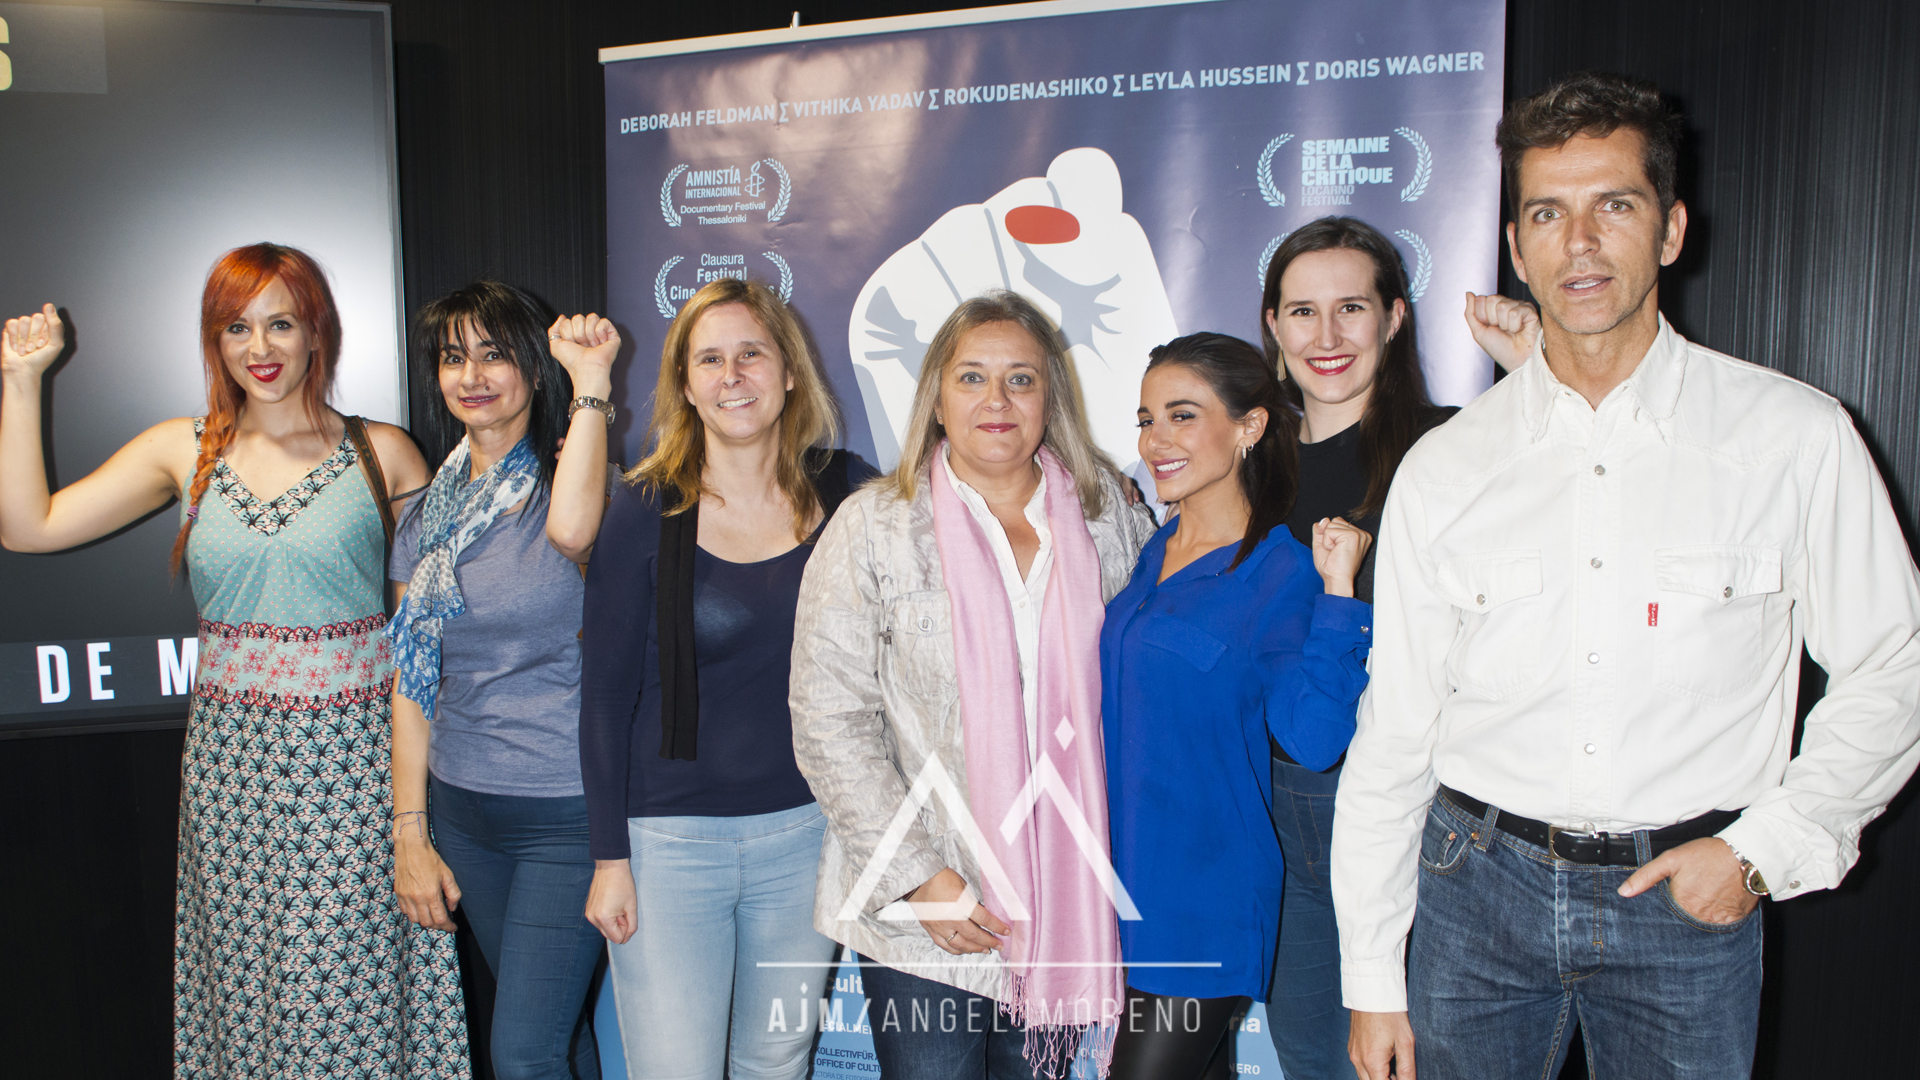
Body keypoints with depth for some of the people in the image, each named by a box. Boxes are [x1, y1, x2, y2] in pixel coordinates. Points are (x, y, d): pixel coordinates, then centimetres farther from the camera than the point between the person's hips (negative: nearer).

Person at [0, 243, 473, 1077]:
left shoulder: (381, 454, 1)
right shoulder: (183, 452, 7)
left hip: (351, 756, -2)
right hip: (231, 758, 3)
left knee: (346, 985, -1)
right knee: (242, 979, 9)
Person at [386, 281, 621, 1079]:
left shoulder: (565, 478, -8)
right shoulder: (427, 516, 7)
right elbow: (412, 683, 9)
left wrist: (592, 385, -29)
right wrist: (410, 833, 6)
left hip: (568, 814, -5)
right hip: (462, 811, 5)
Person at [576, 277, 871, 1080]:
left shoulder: (846, 493, -2)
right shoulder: (647, 510, -8)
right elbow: (607, 693, -4)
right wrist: (610, 856, -4)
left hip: (807, 832, 3)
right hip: (670, 838, -2)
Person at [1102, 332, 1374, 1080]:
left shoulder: (1283, 573, -12)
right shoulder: (1151, 555, 8)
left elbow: (1311, 738, -25)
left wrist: (1338, 592, -28)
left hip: (1203, 904, -7)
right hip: (1127, 885, 7)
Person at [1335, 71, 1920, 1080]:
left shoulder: (1796, 438, -4)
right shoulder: (1441, 470, -2)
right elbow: (1392, 734, 1)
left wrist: (1766, 848, -8)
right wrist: (1371, 978, 3)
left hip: (1689, 898, 0)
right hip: (1479, 886, 1)